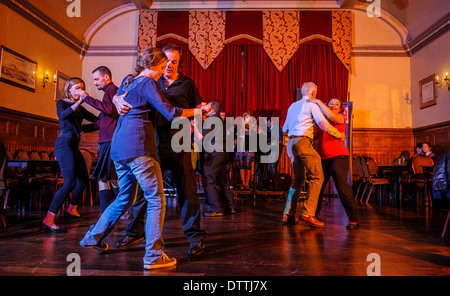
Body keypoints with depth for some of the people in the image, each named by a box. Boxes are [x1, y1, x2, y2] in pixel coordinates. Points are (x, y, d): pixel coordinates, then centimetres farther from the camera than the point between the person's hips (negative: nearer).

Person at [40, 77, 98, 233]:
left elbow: (97, 119, 16)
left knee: (83, 179, 14)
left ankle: (71, 210, 34)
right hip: (64, 143, -8)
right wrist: (79, 102, -28)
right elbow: (62, 115, -20)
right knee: (70, 182, -20)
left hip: (74, 146, 8)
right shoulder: (62, 102, 2)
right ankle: (48, 221, -20)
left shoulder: (80, 109, 20)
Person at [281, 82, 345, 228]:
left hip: (291, 143, 8)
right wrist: (339, 135, 2)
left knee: (298, 179, 13)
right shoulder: (311, 104, 3)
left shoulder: (293, 106, 24)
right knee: (317, 177, -6)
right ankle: (308, 213, -15)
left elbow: (285, 129, 28)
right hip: (303, 141, -8)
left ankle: (288, 214, 10)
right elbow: (323, 123, -9)